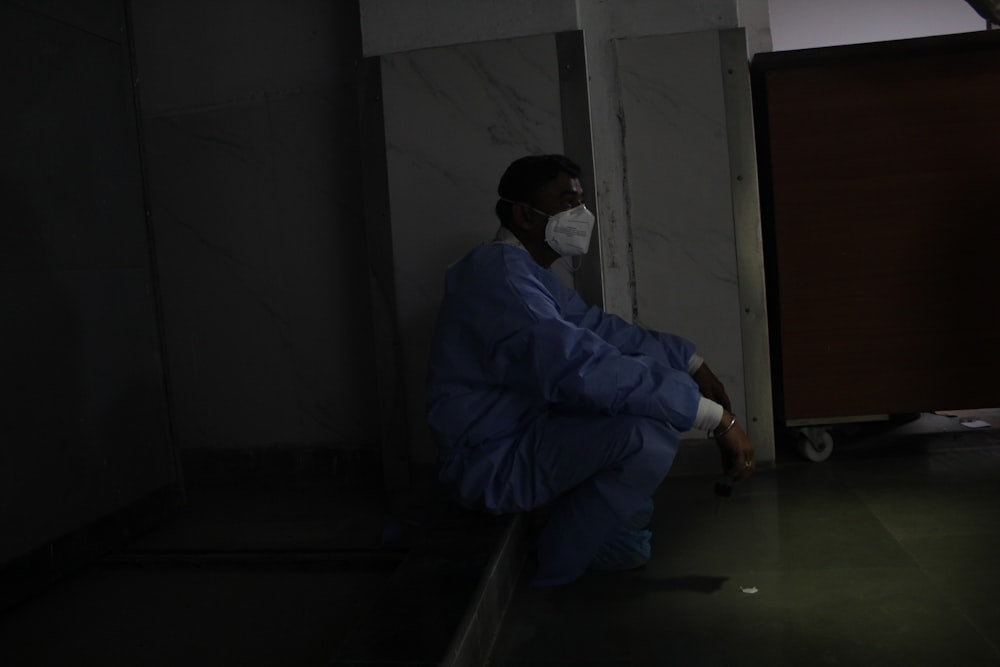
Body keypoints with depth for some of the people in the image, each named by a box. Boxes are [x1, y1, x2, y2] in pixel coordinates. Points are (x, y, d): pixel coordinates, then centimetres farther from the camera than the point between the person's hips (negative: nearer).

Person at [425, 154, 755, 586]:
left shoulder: (529, 272, 11)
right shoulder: (499, 273, -24)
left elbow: (599, 327, 15)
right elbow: (582, 367, -36)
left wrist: (691, 362, 4)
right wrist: (717, 416, -32)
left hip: (523, 435, 11)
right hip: (492, 461, -11)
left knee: (656, 372, 12)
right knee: (650, 432, -29)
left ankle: (615, 537, 18)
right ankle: (549, 574, -6)